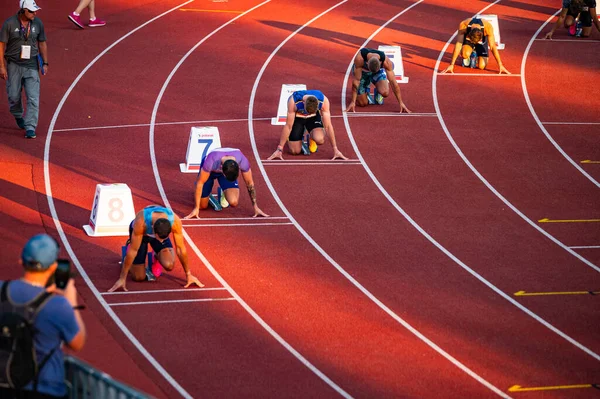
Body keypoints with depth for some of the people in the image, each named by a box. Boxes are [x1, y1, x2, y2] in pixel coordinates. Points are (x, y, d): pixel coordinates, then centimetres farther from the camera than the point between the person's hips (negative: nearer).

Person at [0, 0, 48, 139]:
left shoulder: (38, 23, -1)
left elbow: (42, 44, 10)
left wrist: (45, 63, 7)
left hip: (31, 65, 2)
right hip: (13, 65, -2)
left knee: (33, 98, -8)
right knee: (14, 96, 9)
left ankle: (30, 128, -7)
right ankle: (18, 116, 40)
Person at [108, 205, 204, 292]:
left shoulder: (175, 221, -37)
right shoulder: (141, 221, -44)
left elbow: (181, 249, -22)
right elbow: (133, 251, -35)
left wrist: (189, 275, -12)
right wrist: (122, 279, -31)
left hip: (160, 231, 2)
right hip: (139, 232, -2)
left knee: (168, 265, -24)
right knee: (139, 277, -6)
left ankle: (157, 256, 11)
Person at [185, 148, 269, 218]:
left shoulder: (243, 161, -37)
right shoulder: (210, 162, -43)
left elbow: (250, 184, -19)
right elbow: (200, 183, -30)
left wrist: (256, 207, -13)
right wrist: (196, 209, -26)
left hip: (228, 170, 1)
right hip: (210, 171, -1)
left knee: (233, 202, -21)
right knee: (202, 205, 1)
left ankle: (224, 194, 13)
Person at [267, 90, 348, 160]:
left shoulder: (324, 101, -34)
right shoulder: (293, 101, -38)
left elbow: (328, 126, -25)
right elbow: (288, 126, -29)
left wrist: (335, 150, -22)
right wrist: (279, 149, -27)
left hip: (314, 117, 1)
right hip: (297, 116, -1)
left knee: (320, 140, -29)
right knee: (295, 151, -10)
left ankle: (311, 138, 8)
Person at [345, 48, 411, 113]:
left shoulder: (386, 61, -36)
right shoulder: (359, 58, -41)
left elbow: (393, 83, -29)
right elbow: (356, 80, -34)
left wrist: (401, 103, -28)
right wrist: (353, 102, -34)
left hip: (378, 71, 1)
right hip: (362, 71, -1)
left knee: (385, 93, -28)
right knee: (363, 103, -11)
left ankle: (378, 92, 8)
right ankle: (366, 91, 22)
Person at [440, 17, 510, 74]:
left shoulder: (488, 27, -38)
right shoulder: (463, 25, -38)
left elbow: (493, 47, -29)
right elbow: (458, 45, -34)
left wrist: (500, 65, -26)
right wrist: (451, 65, -36)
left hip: (482, 41, 0)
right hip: (468, 38, 0)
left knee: (481, 66, -15)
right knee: (465, 54, -34)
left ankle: (475, 55, 18)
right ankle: (467, 59, 3)